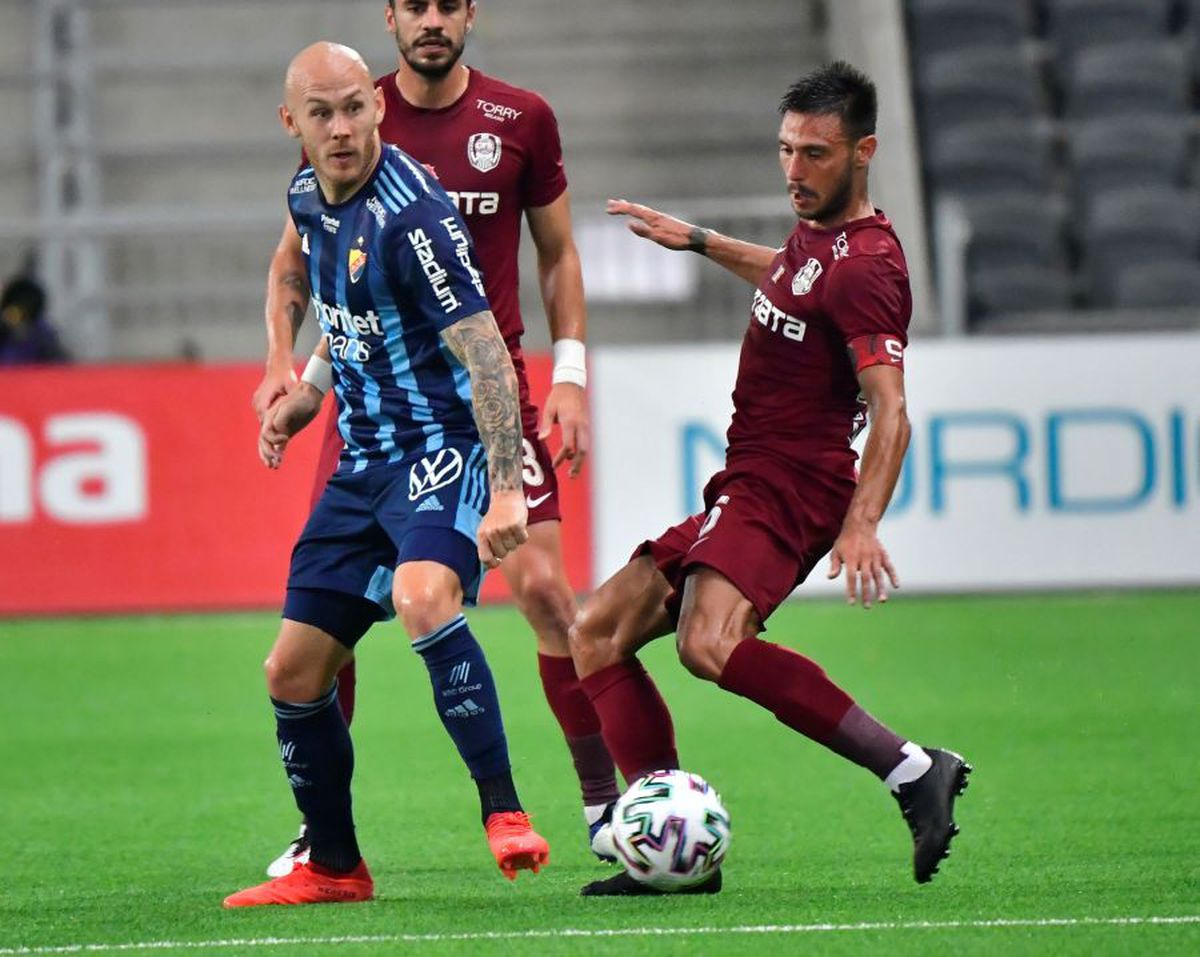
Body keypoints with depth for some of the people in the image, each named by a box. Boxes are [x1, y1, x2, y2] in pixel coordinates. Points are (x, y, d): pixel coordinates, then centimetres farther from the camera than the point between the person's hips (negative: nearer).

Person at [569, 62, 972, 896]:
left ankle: (913, 771, -33)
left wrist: (863, 523, -37)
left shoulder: (862, 266, -16)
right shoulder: (816, 237, 14)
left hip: (787, 491, -10)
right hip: (749, 487, 10)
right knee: (598, 633, 7)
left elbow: (890, 412, -25)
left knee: (709, 644, -35)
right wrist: (699, 242, 46)